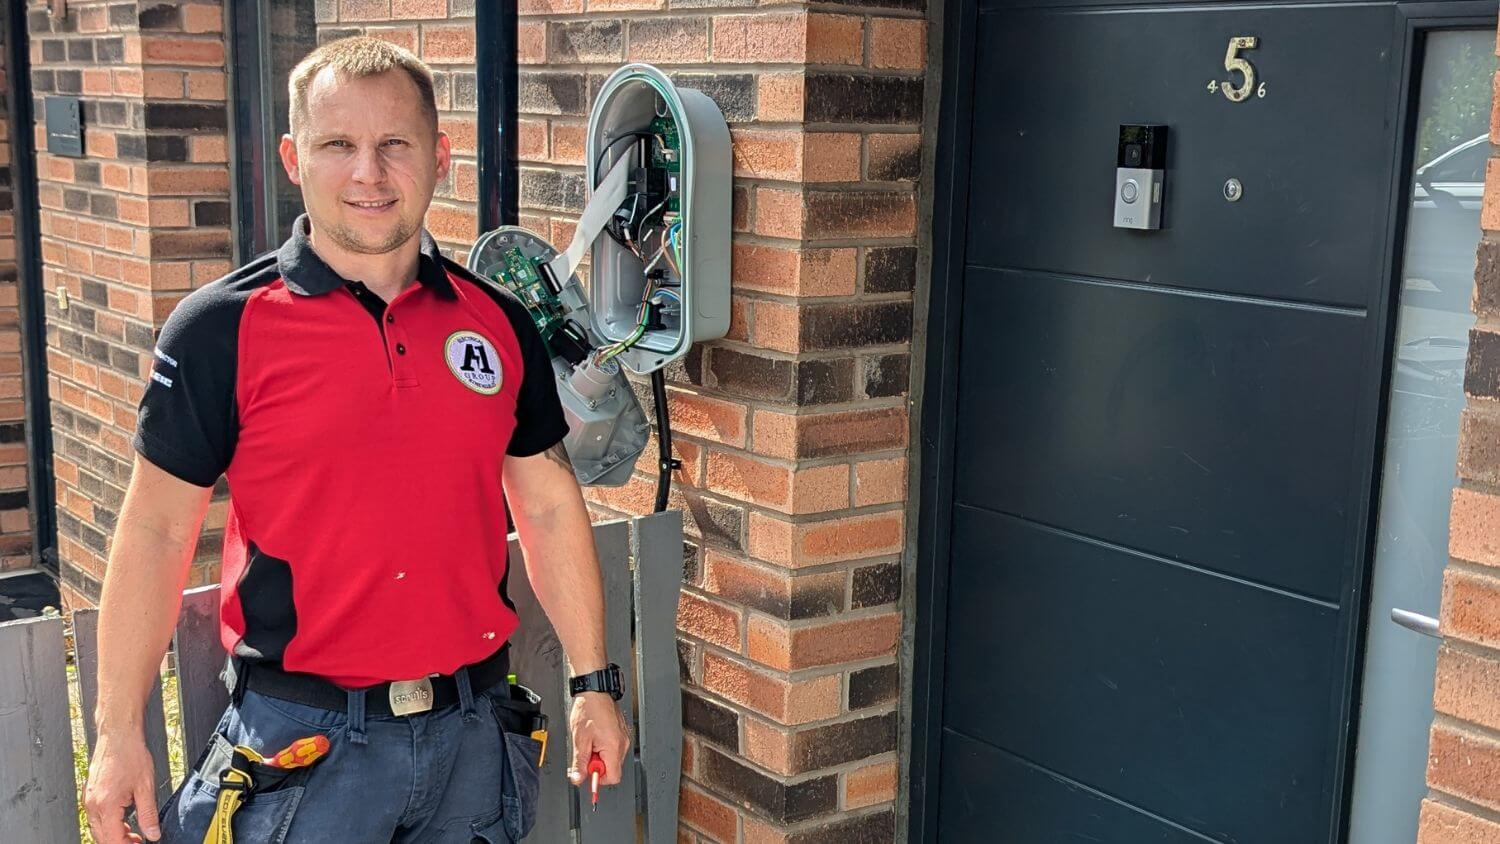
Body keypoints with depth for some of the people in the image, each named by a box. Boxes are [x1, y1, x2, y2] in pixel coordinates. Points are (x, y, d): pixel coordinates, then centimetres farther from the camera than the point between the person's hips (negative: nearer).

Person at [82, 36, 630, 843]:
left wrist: (594, 682, 10)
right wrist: (118, 733, -5)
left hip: (472, 731, 4)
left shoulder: (499, 322, 2)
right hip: (299, 742, -3)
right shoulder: (222, 327, -8)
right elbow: (157, 531, -5)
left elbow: (550, 508, 9)